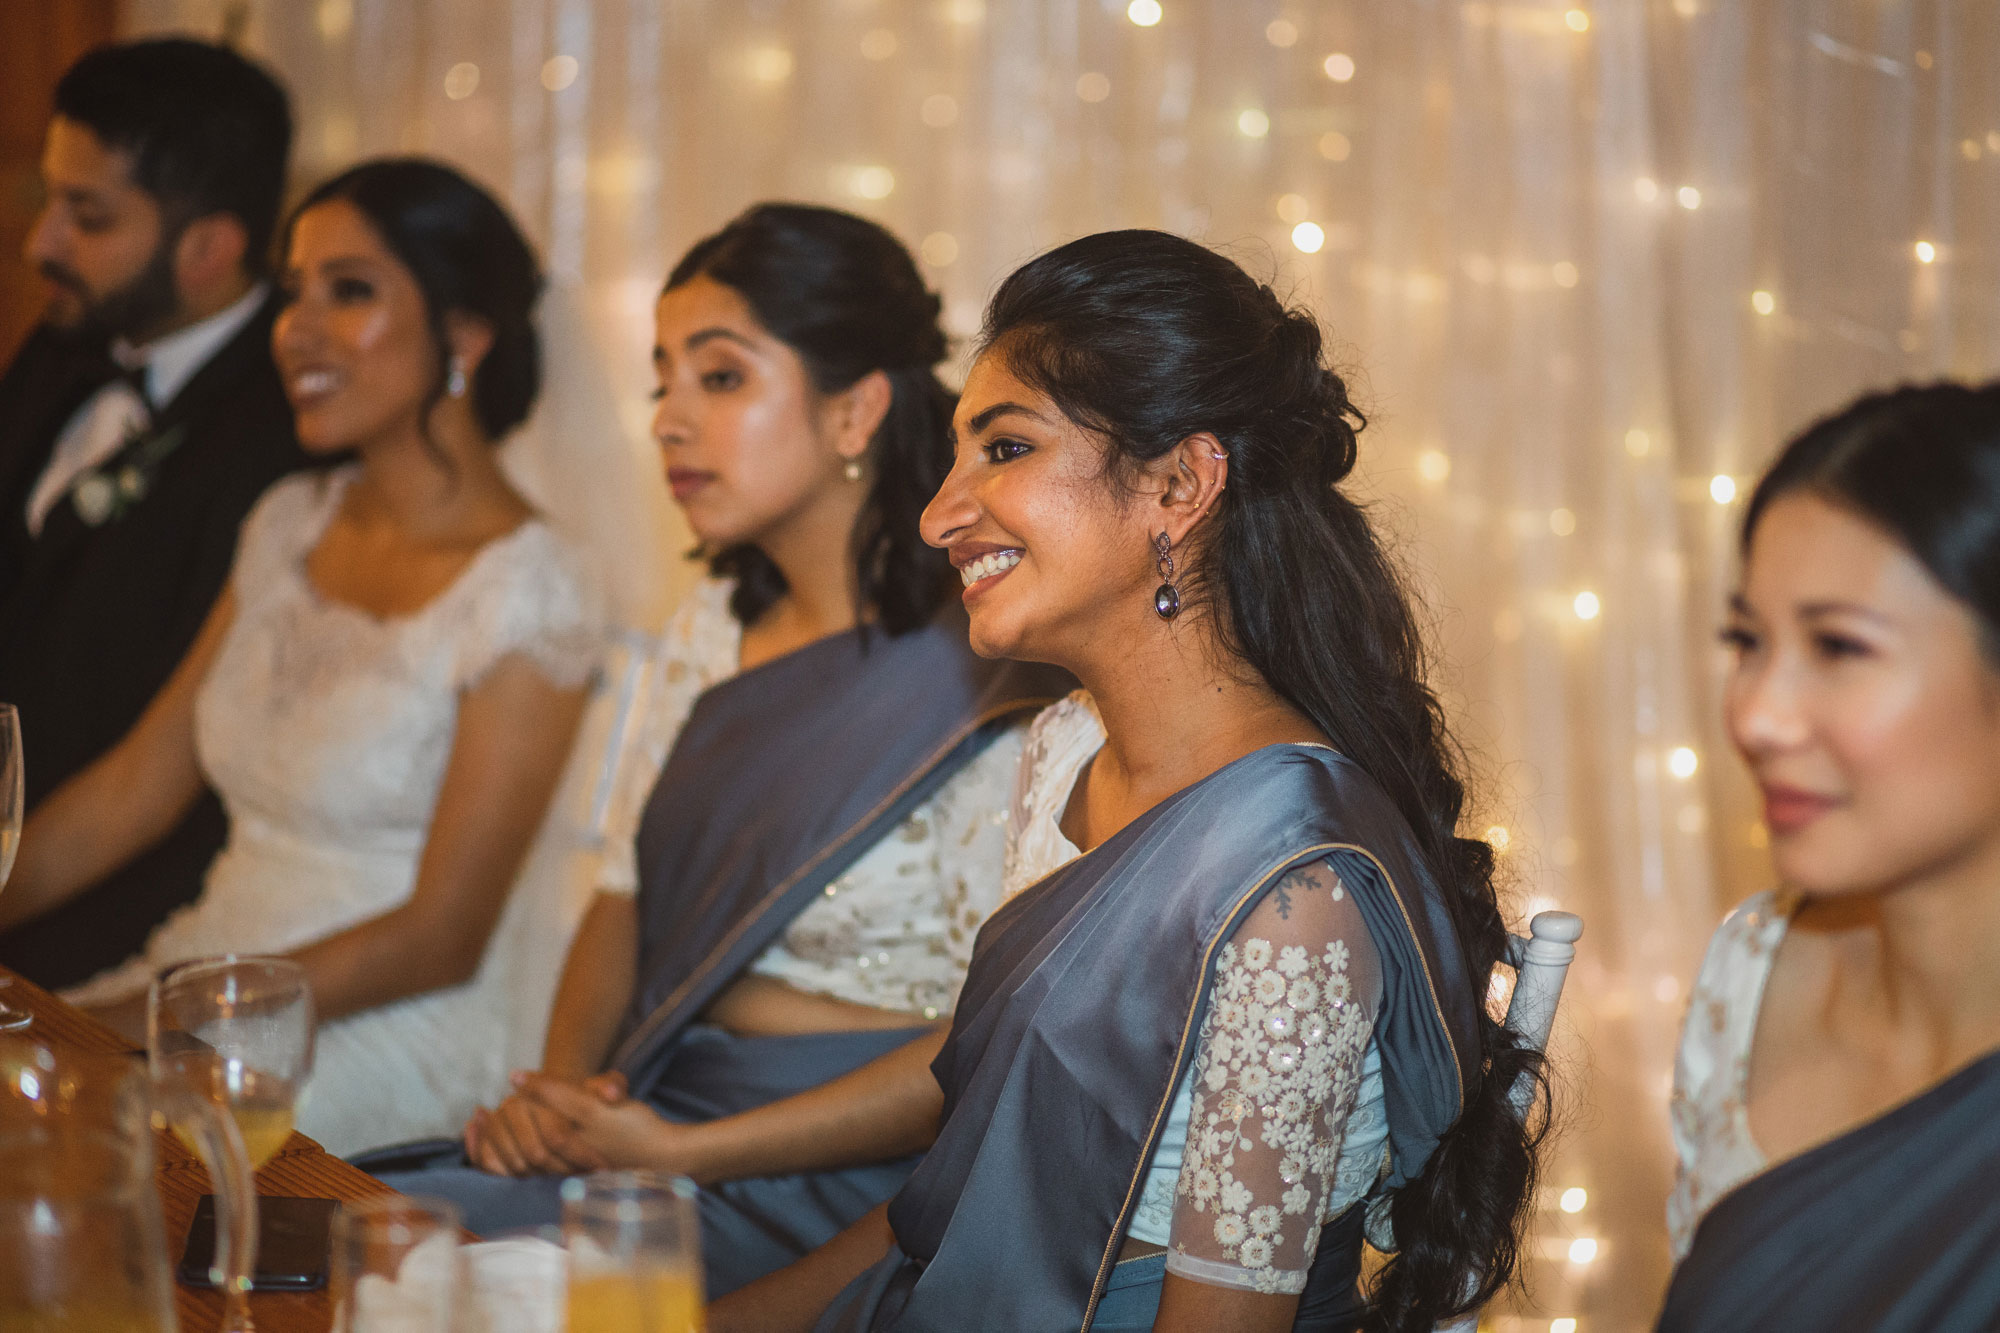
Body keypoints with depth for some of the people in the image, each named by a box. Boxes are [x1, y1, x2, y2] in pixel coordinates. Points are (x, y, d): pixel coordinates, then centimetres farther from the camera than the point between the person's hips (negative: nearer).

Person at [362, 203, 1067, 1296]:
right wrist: (557, 1090, -3)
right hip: (651, 1104, 7)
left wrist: (682, 1153, -17)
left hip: (835, 1168, -7)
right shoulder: (706, 632, 12)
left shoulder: (982, 677, -13)